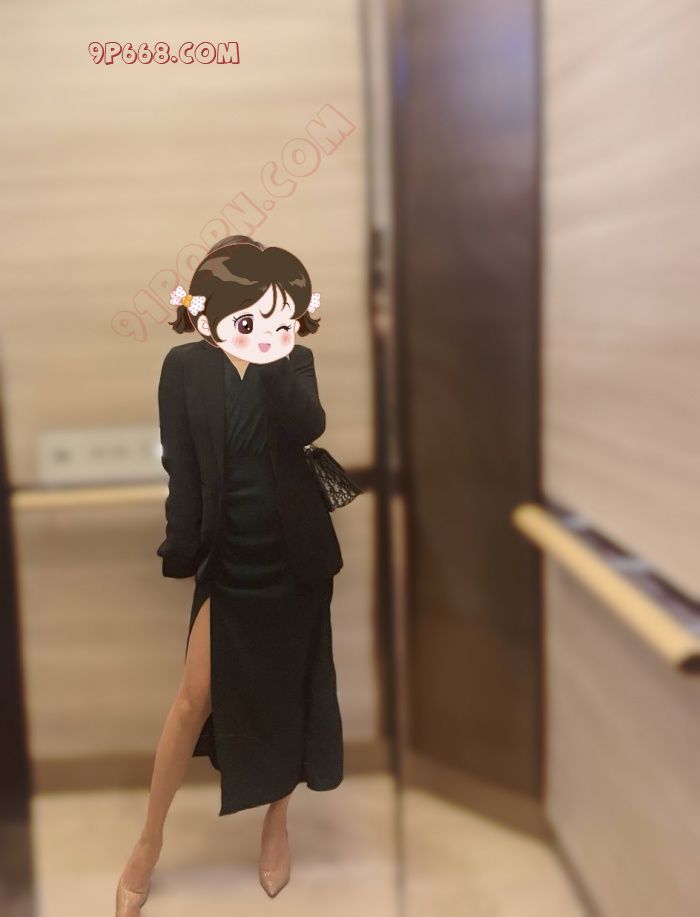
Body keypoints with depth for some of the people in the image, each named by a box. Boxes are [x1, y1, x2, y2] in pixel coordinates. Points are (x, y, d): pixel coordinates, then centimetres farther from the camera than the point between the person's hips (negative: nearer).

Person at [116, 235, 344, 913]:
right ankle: (150, 839, 22)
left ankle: (277, 822, 36)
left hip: (296, 555, 2)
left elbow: (307, 429, -24)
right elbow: (181, 468, -8)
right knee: (197, 695, 3)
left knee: (288, 693, 13)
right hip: (228, 556, -1)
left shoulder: (297, 363, -5)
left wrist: (274, 363, -30)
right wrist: (181, 551, -9)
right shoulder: (187, 367, -9)